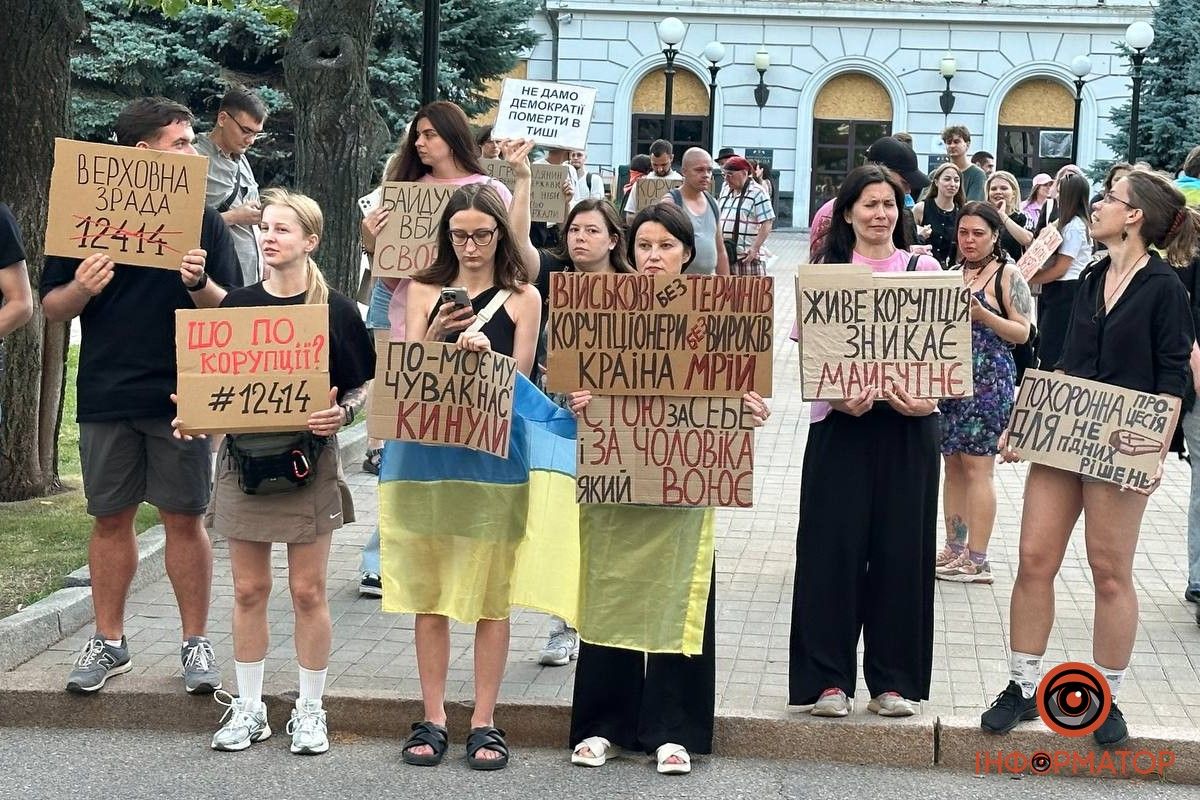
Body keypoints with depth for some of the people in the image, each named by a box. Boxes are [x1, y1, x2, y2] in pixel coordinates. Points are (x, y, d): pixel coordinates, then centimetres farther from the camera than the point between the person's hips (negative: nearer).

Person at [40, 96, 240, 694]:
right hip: (105, 397, 1)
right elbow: (51, 308, 5)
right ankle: (108, 641, 21)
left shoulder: (204, 222, 3)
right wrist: (82, 288, -16)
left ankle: (195, 642, 14)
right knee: (110, 518, 9)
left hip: (181, 394, -1)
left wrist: (199, 284, -19)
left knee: (184, 518, 3)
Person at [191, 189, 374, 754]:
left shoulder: (334, 310, -3)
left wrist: (342, 413, -18)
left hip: (308, 459, -2)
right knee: (249, 590, 7)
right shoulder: (236, 305, 5)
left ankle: (310, 709, 15)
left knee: (308, 591, 3)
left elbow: (364, 386, 1)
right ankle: (247, 707, 18)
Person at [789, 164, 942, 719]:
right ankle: (827, 677, 8)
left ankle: (893, 678, 15)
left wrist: (929, 397, -13)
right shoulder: (826, 269, 5)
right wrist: (839, 396, -20)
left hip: (907, 425, 1)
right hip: (841, 422, -1)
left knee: (900, 547, 5)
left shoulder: (923, 269, 9)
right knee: (833, 545, -1)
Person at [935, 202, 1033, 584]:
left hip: (988, 380, -7)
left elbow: (1022, 332, -8)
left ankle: (977, 560, -3)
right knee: (952, 464, 10)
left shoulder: (1008, 275, -4)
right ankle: (954, 548, 18)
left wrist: (983, 315, -21)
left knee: (977, 466, -6)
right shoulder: (953, 273, 14)